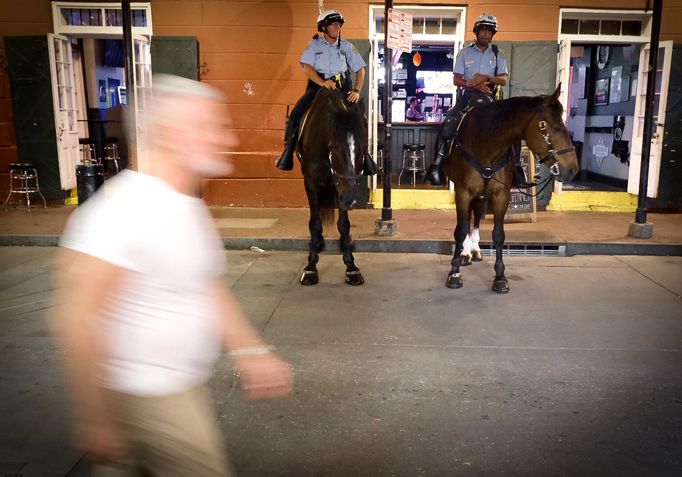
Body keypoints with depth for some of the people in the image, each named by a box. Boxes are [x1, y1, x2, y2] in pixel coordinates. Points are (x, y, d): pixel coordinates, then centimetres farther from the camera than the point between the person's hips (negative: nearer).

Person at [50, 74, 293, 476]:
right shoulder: (124, 209, -23)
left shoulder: (191, 207, 7)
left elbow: (208, 289, 14)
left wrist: (250, 352, 5)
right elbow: (76, 322, -24)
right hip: (146, 398, -8)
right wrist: (95, 420, -21)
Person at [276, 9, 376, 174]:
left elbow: (360, 69, 8)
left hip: (342, 89, 1)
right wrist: (322, 82, -23)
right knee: (295, 115, -20)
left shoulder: (347, 46, 10)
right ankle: (288, 151, -8)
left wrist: (357, 91, -8)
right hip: (317, 86, -1)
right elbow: (306, 66, -7)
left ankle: (363, 153, 0)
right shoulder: (314, 44, 6)